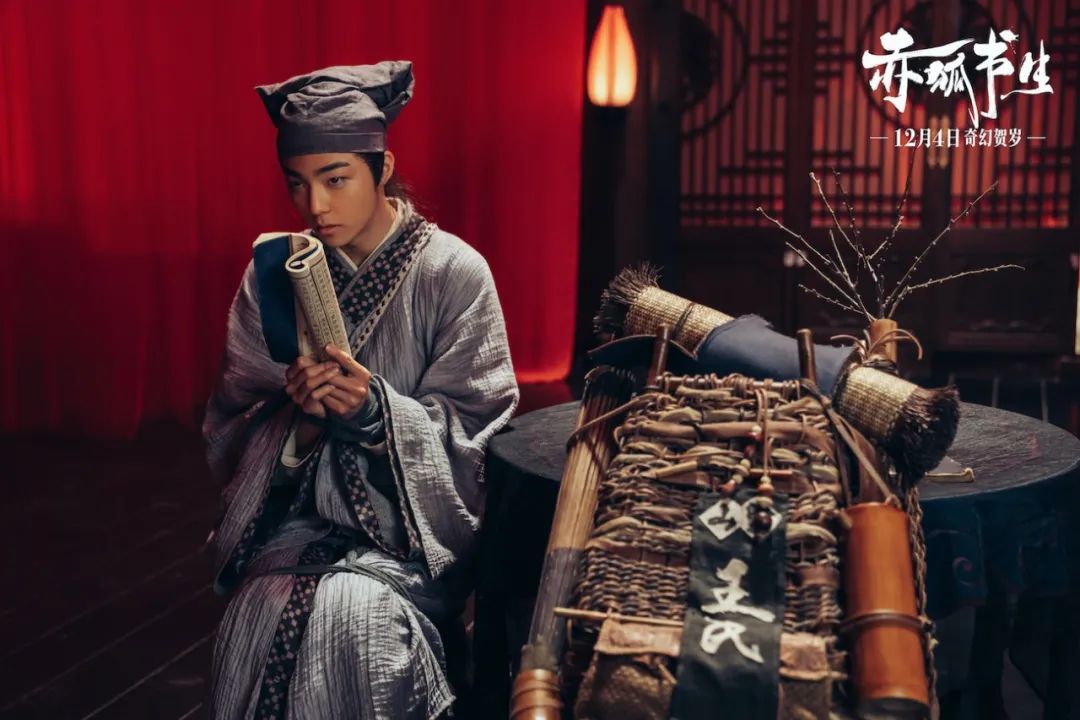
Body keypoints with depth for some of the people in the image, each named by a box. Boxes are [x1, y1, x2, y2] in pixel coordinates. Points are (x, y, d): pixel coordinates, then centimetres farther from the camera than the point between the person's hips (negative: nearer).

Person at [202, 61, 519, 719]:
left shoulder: (455, 271, -7)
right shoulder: (274, 274, 2)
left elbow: (473, 431, -6)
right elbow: (235, 426, 3)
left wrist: (377, 409, -23)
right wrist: (300, 418, -19)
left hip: (415, 516, -2)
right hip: (300, 511, 3)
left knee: (356, 612, -29)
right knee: (262, 606, -25)